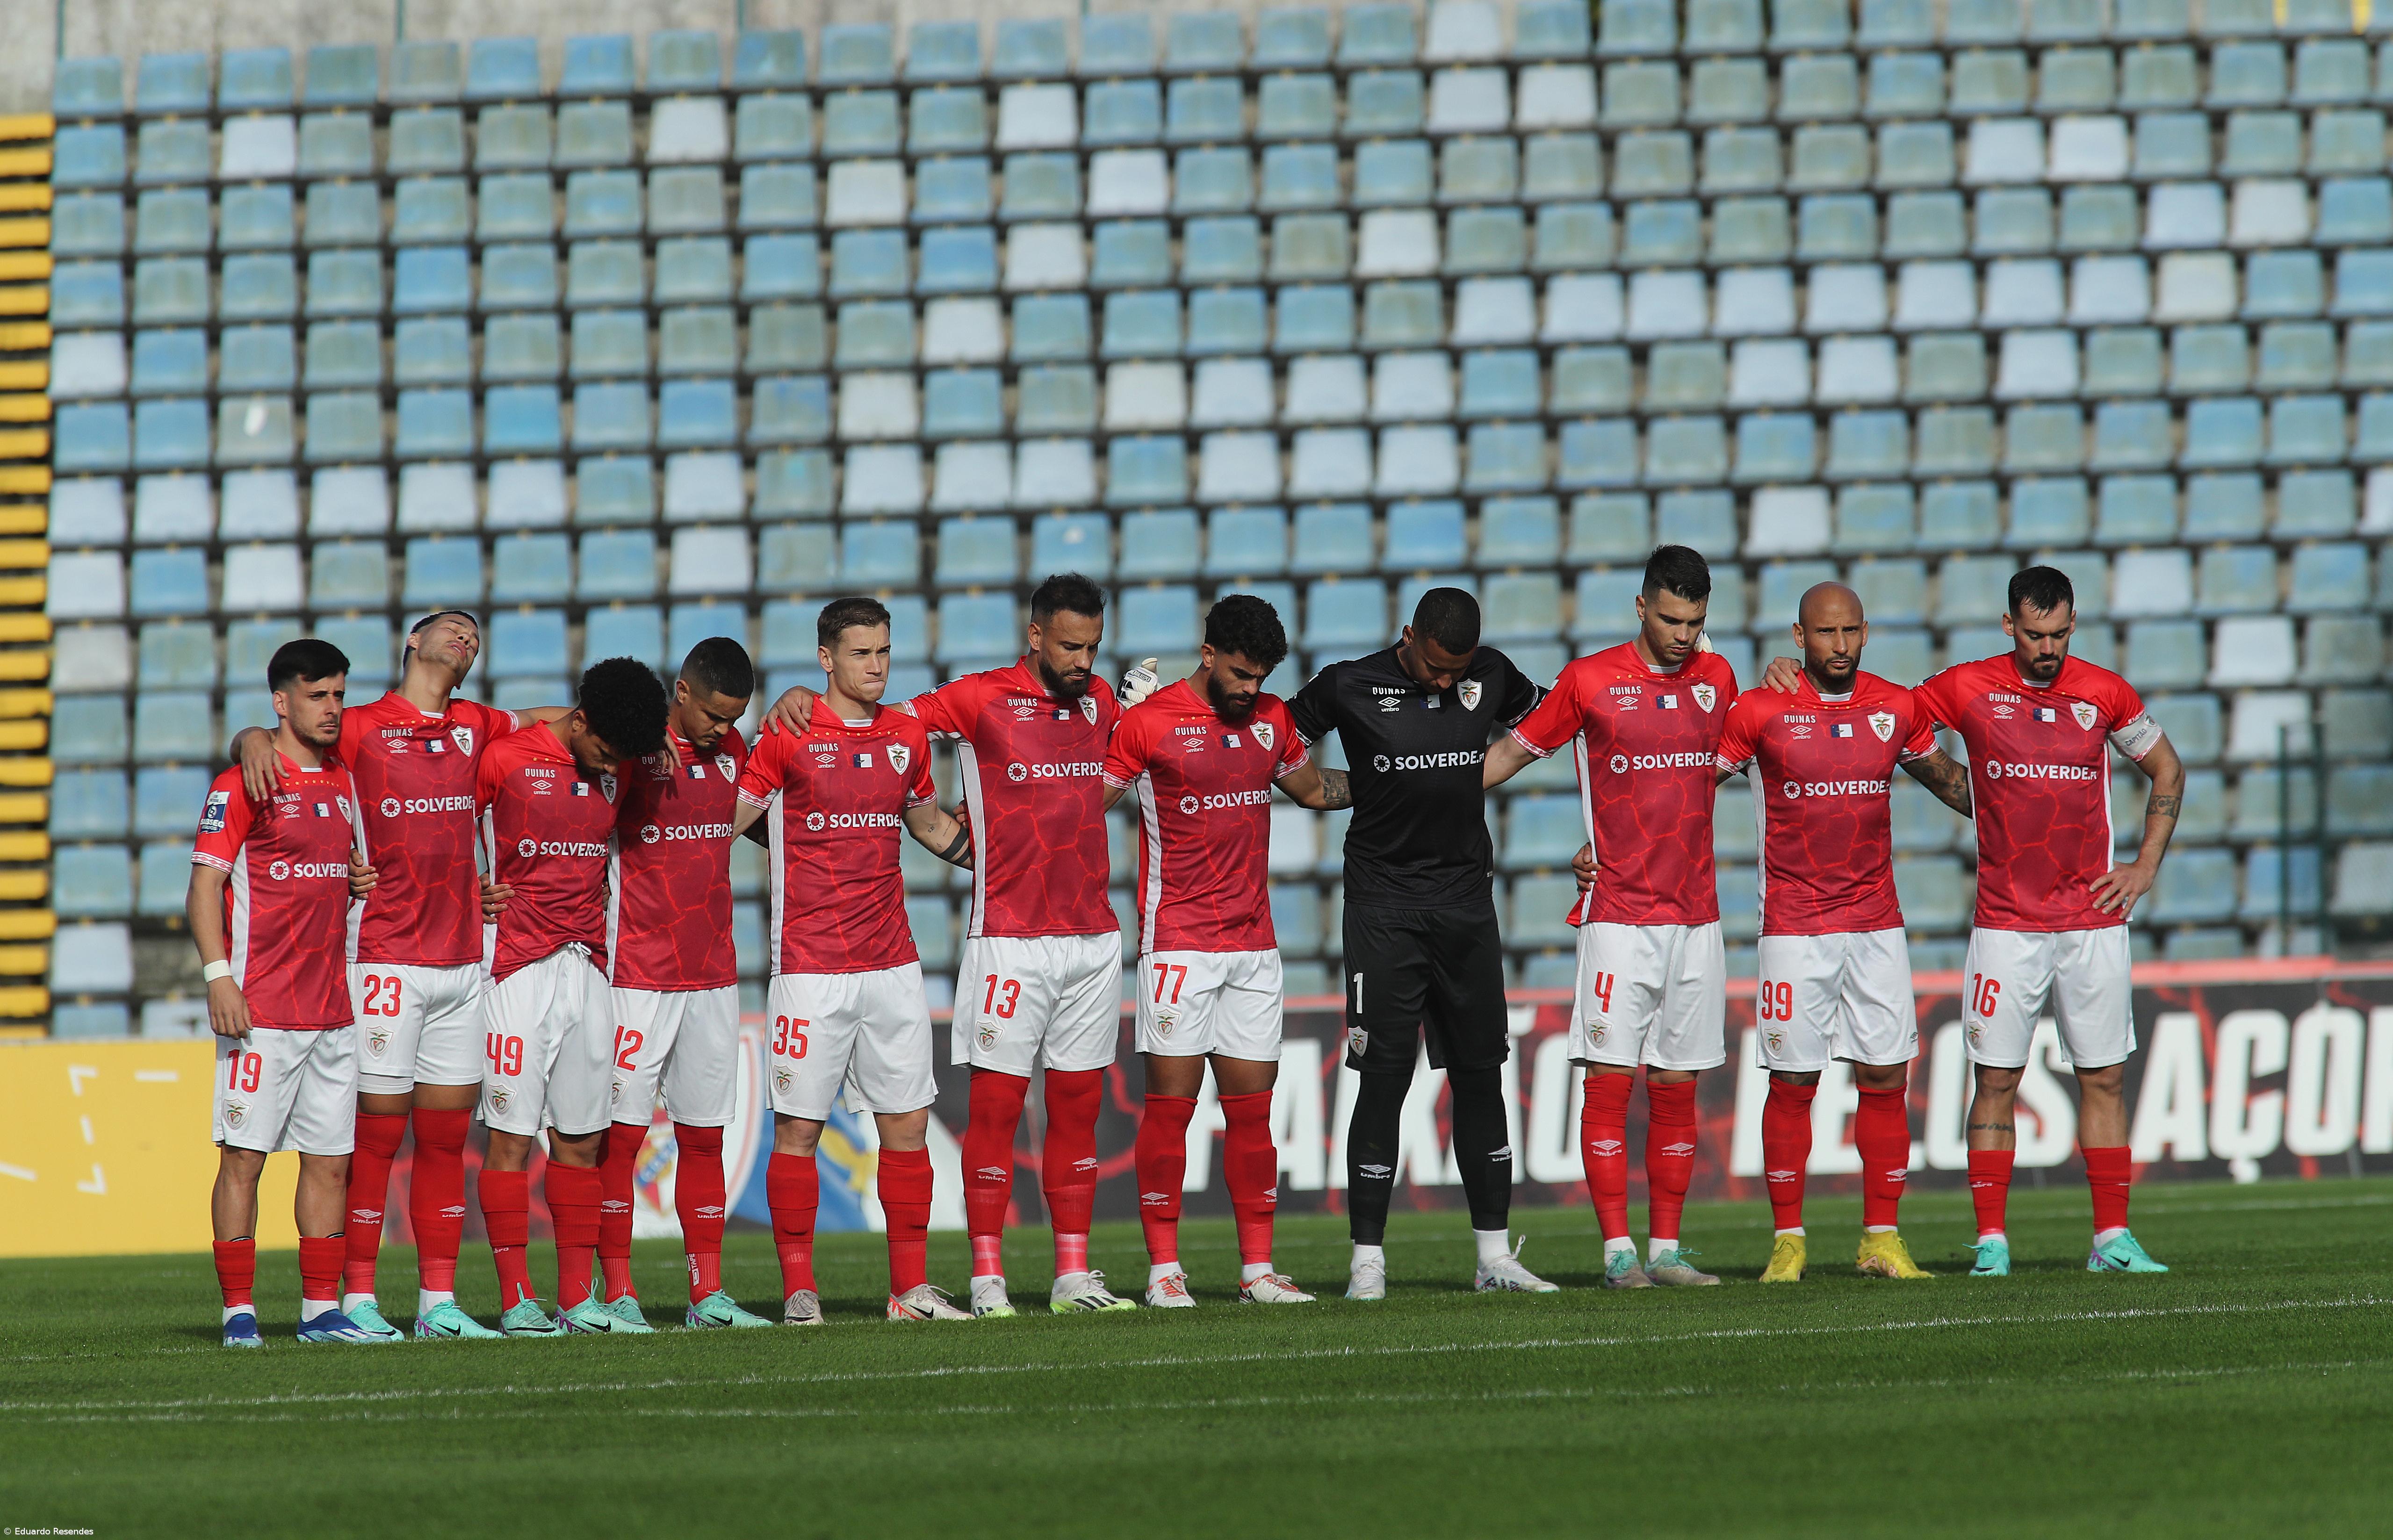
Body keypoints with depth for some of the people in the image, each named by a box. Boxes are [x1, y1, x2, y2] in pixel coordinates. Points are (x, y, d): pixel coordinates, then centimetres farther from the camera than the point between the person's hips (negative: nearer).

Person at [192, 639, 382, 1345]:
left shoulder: (344, 779, 15)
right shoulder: (243, 786, -6)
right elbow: (205, 886, -10)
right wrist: (219, 975, -18)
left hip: (332, 1013, 7)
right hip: (261, 1011, -6)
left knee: (330, 1161, 6)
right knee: (243, 1157, -5)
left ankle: (320, 1309, 10)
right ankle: (238, 1311, -2)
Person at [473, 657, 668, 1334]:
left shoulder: (616, 772, 10)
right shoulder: (505, 761, -6)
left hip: (587, 967, 5)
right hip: (518, 967, -5)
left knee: (582, 1138, 5)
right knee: (511, 1135, -6)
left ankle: (576, 1297, 8)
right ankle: (516, 1297, -4)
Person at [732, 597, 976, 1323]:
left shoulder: (907, 739, 11)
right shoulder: (790, 739, -5)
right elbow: (723, 825, 0)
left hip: (891, 961, 5)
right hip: (810, 966, -5)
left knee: (908, 1123, 4)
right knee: (798, 1126, -3)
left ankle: (911, 1288, 10)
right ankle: (798, 1288, 3)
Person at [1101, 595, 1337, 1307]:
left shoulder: (1271, 717, 10)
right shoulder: (1149, 722, -6)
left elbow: (1313, 789, 28)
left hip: (1254, 941, 5)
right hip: (1178, 944, -5)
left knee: (1252, 1107, 4)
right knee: (1171, 1102, -5)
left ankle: (1258, 1269, 7)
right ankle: (1164, 1268, -2)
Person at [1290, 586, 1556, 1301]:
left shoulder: (1491, 676, 3)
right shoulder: (1351, 687, -7)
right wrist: (1348, 788, -1)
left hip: (1467, 900, 4)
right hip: (1385, 906, -4)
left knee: (1481, 1075, 6)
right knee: (1385, 1078, -7)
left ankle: (1496, 1255, 12)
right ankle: (1367, 1261, -3)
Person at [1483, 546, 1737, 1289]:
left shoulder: (1716, 679, 9)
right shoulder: (1590, 682, -3)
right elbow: (1513, 751, 8)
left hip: (1696, 915, 4)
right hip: (1619, 915, -4)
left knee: (1677, 1088, 5)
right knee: (1609, 1081, -8)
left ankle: (1666, 1248, 9)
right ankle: (1619, 1251, -6)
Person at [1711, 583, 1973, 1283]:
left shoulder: (1898, 709, 5)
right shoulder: (1760, 712, -5)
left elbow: (1947, 778, 23)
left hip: (1877, 923, 3)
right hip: (1795, 928, -3)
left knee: (1886, 1079, 1)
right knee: (1793, 1082, -2)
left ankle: (1882, 1239, 8)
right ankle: (1787, 1240, 6)